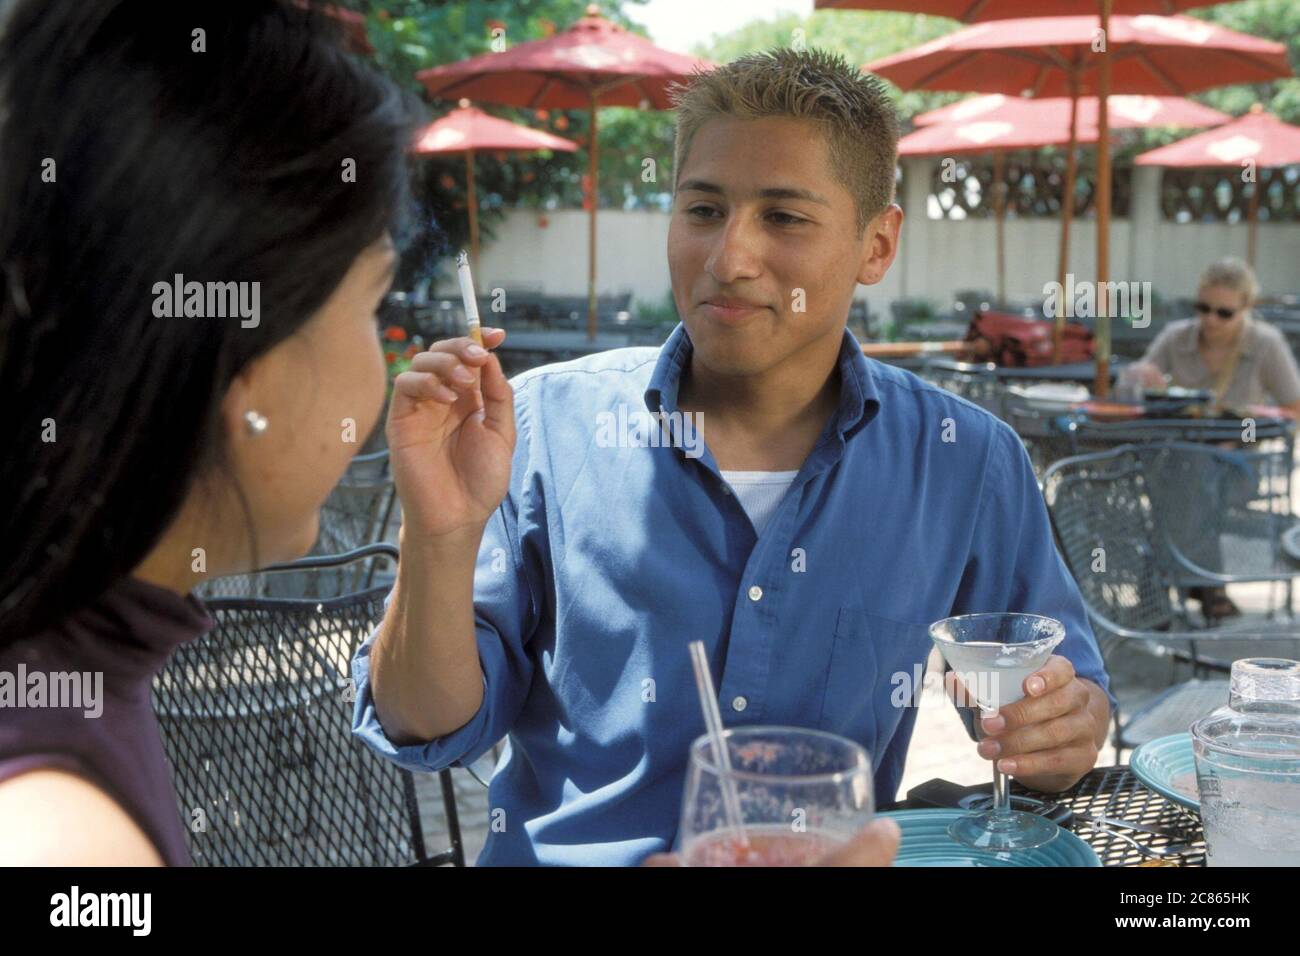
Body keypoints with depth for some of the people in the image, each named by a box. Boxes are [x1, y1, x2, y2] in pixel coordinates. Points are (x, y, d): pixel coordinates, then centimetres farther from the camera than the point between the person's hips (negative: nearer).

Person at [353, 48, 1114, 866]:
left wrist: (1068, 728, -13)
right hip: (565, 852, -1)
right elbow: (432, 730, -4)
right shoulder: (547, 424, -6)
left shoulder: (967, 465, -3)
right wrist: (440, 538, -21)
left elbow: (1069, 680, 9)